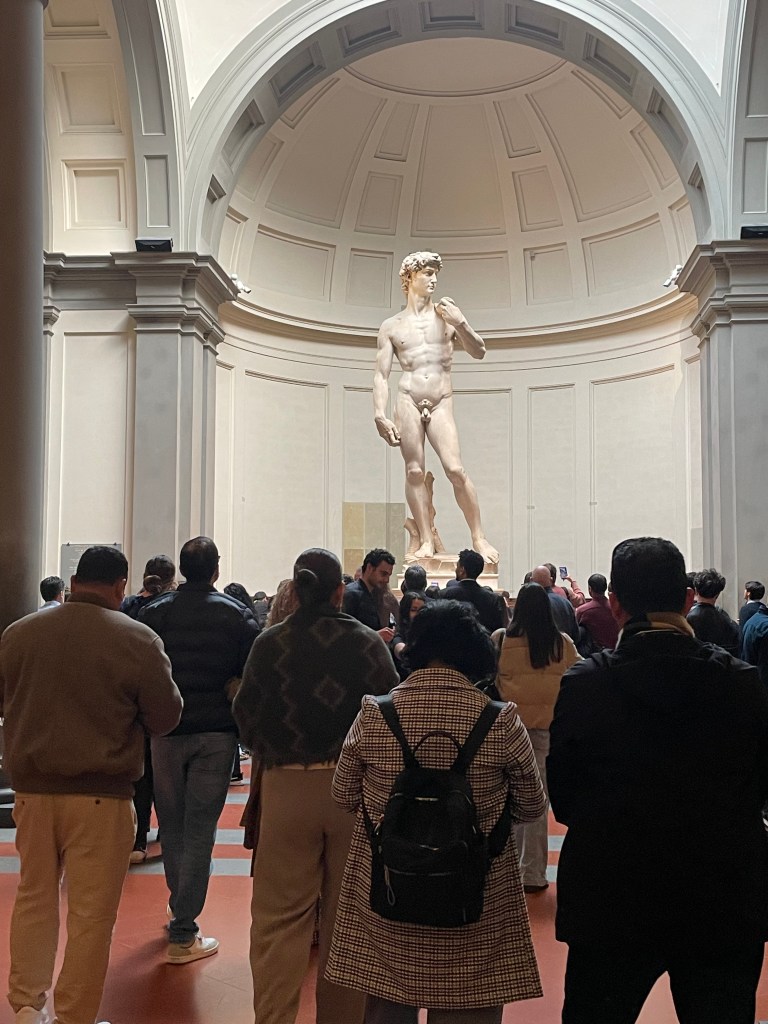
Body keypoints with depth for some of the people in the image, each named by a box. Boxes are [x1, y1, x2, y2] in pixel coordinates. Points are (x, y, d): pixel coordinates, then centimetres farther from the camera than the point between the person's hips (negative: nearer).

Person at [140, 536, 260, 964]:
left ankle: (180, 910, 30)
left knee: (173, 826, 17)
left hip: (166, 731, 2)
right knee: (200, 830, 2)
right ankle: (183, 933, 3)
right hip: (217, 734, -2)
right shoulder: (237, 615, -6)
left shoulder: (153, 612, -1)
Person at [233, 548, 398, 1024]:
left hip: (286, 788, 0)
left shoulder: (269, 643, -5)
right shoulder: (366, 642, -7)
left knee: (280, 917, 8)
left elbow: (246, 716, 2)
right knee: (348, 916, 14)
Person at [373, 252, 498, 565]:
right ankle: (426, 541, 2)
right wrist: (380, 415, -6)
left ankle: (479, 538, -1)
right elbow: (381, 375, 6)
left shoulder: (447, 315, 14)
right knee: (414, 472, -4)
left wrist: (460, 323, -7)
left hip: (441, 403, 0)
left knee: (455, 469, -11)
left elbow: (479, 352, 9)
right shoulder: (391, 326, 10)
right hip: (408, 401, 0)